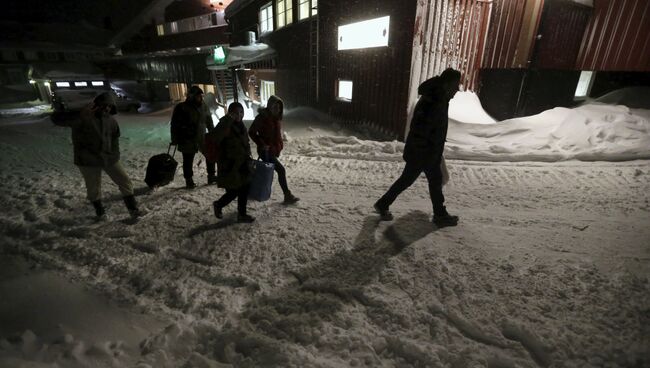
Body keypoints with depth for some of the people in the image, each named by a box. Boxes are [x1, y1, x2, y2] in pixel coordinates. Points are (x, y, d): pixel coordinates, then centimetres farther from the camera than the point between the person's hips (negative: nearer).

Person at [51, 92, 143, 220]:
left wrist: (114, 155, 12)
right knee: (93, 189, 9)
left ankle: (133, 209, 15)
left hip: (109, 159, 4)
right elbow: (56, 118, -23)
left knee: (125, 182, 3)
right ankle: (100, 211, 34)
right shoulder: (82, 117, -13)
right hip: (88, 161, -4)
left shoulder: (110, 120, 4)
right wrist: (81, 114, -35)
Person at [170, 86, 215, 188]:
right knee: (188, 161, 3)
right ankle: (189, 180, 17)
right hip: (187, 140, -5)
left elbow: (209, 122, 16)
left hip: (202, 138, 5)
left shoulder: (204, 107, 6)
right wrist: (175, 139, -9)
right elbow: (175, 124, -7)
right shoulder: (181, 108, -9)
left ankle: (211, 176, 21)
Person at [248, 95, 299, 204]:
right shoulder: (262, 117, -15)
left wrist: (280, 146, 5)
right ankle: (288, 196, -2)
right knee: (281, 170, -12)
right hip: (266, 151, -8)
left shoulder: (277, 118, 7)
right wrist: (262, 144, -19)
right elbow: (251, 132, -10)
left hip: (274, 150, 8)